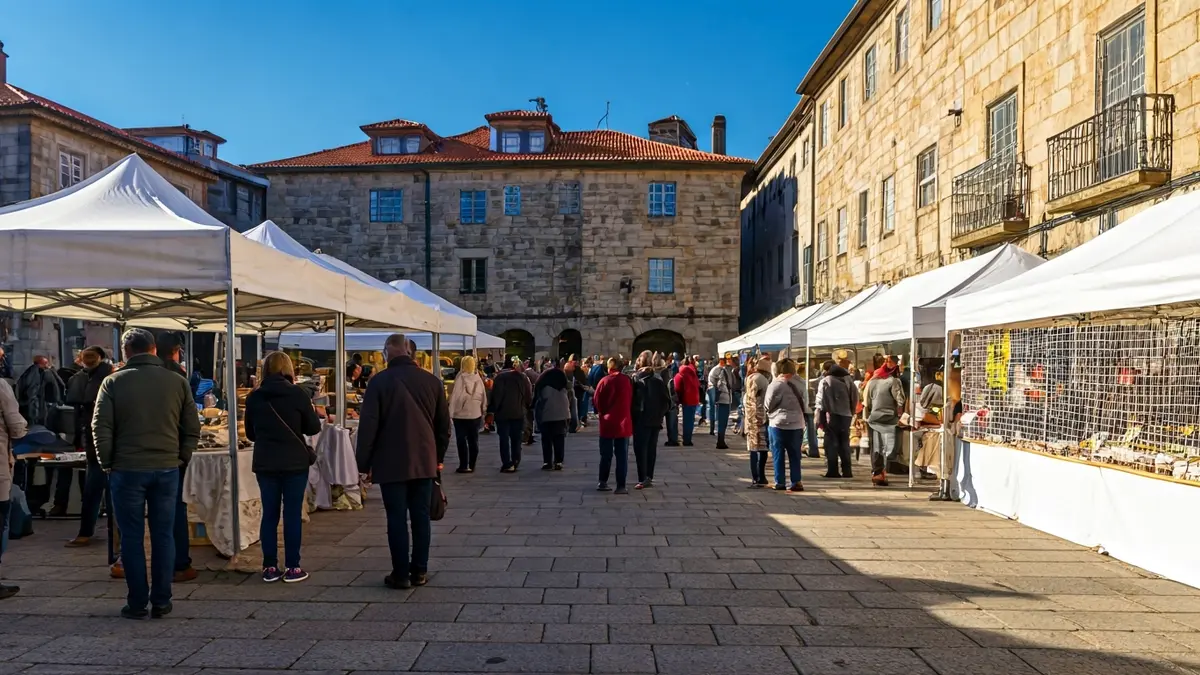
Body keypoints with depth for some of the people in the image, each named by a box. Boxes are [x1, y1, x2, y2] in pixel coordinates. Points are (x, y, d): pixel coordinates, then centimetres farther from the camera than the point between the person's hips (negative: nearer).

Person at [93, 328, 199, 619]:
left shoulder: (113, 383, -3)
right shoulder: (177, 382, 1)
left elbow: (100, 428, -5)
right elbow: (192, 428, 2)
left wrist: (108, 463, 6)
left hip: (128, 470, -1)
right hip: (167, 469, 1)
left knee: (132, 538, 7)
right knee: (163, 535, 8)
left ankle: (137, 603, 12)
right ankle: (161, 602, 13)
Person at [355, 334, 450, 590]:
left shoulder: (379, 381, -7)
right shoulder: (432, 381, 4)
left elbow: (368, 426, -9)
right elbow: (444, 424, 8)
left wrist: (364, 463, 0)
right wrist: (439, 457, 18)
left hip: (391, 463, -3)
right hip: (424, 461, 3)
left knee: (397, 519, 3)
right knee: (421, 517, 10)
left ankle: (401, 574, 8)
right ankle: (420, 571, 15)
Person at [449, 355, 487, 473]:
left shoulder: (460, 378, -12)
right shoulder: (478, 379, 0)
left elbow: (455, 396, -13)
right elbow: (483, 397, 4)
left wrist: (451, 413, -8)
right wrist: (482, 411, 14)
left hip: (460, 414, -4)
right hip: (475, 414, 4)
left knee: (461, 440, 4)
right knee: (473, 440, 11)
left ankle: (464, 466, 2)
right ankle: (472, 465, 15)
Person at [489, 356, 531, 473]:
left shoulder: (500, 377, -9)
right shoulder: (523, 377, 3)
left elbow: (496, 395, -12)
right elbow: (529, 396, 6)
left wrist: (492, 409, -4)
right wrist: (526, 407, 19)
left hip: (503, 413, -3)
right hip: (519, 413, 3)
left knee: (504, 439, 1)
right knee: (516, 439, 13)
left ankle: (507, 464, -4)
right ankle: (515, 463, 14)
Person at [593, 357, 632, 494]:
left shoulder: (604, 381, -6)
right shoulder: (628, 381, -3)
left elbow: (597, 401, -2)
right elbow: (632, 400, 3)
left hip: (607, 423, 0)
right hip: (624, 423, 0)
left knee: (606, 455, 13)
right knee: (622, 456, 4)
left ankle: (603, 482, 19)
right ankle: (621, 486, 1)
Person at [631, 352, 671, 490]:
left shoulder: (637, 378, -8)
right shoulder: (659, 378, 6)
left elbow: (632, 399, -9)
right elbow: (667, 400, 3)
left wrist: (633, 415, 1)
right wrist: (660, 413, 9)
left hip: (641, 419, -5)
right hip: (656, 419, 5)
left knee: (640, 449, -2)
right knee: (651, 449, 12)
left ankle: (642, 479, -8)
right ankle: (649, 477, 17)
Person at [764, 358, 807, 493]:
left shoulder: (775, 385, -10)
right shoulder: (799, 385, 4)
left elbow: (768, 405, -4)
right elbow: (805, 405, 9)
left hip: (778, 424, -4)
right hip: (796, 424, 4)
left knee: (778, 454, 6)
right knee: (795, 455, 10)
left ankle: (780, 482, 8)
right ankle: (796, 482, 8)